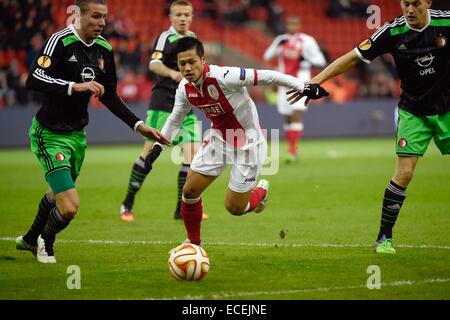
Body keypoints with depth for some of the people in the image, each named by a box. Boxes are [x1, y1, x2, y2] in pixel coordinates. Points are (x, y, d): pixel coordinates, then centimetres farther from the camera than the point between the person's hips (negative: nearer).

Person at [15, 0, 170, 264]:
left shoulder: (104, 49, 3)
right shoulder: (61, 41, -20)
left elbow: (109, 96, 14)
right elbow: (34, 80, -31)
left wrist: (139, 125, 7)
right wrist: (75, 86, -39)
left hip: (77, 134, 8)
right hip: (50, 135, -8)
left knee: (57, 194, 27)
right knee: (70, 206, -16)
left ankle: (30, 239, 53)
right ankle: (46, 242, 17)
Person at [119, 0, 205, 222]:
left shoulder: (192, 38, 15)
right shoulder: (166, 37, -8)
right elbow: (154, 64, -27)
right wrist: (171, 73, -43)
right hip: (163, 102, -6)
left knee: (193, 153, -5)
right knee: (151, 151, -10)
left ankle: (182, 209, 3)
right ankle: (127, 204, 1)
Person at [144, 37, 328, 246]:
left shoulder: (223, 77, -32)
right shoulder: (184, 88, -9)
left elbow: (265, 76, -29)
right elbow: (174, 119, 11)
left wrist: (304, 87, -29)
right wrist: (157, 147, 8)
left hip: (247, 142, -6)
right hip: (219, 138, 6)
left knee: (234, 208, -2)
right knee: (189, 192, 1)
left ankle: (261, 192, 33)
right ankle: (193, 243, 24)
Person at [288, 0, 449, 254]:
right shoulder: (393, 32, -13)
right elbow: (353, 57, -10)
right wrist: (317, 79, -16)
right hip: (413, 111, -1)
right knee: (404, 173, -12)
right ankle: (384, 237, -1)